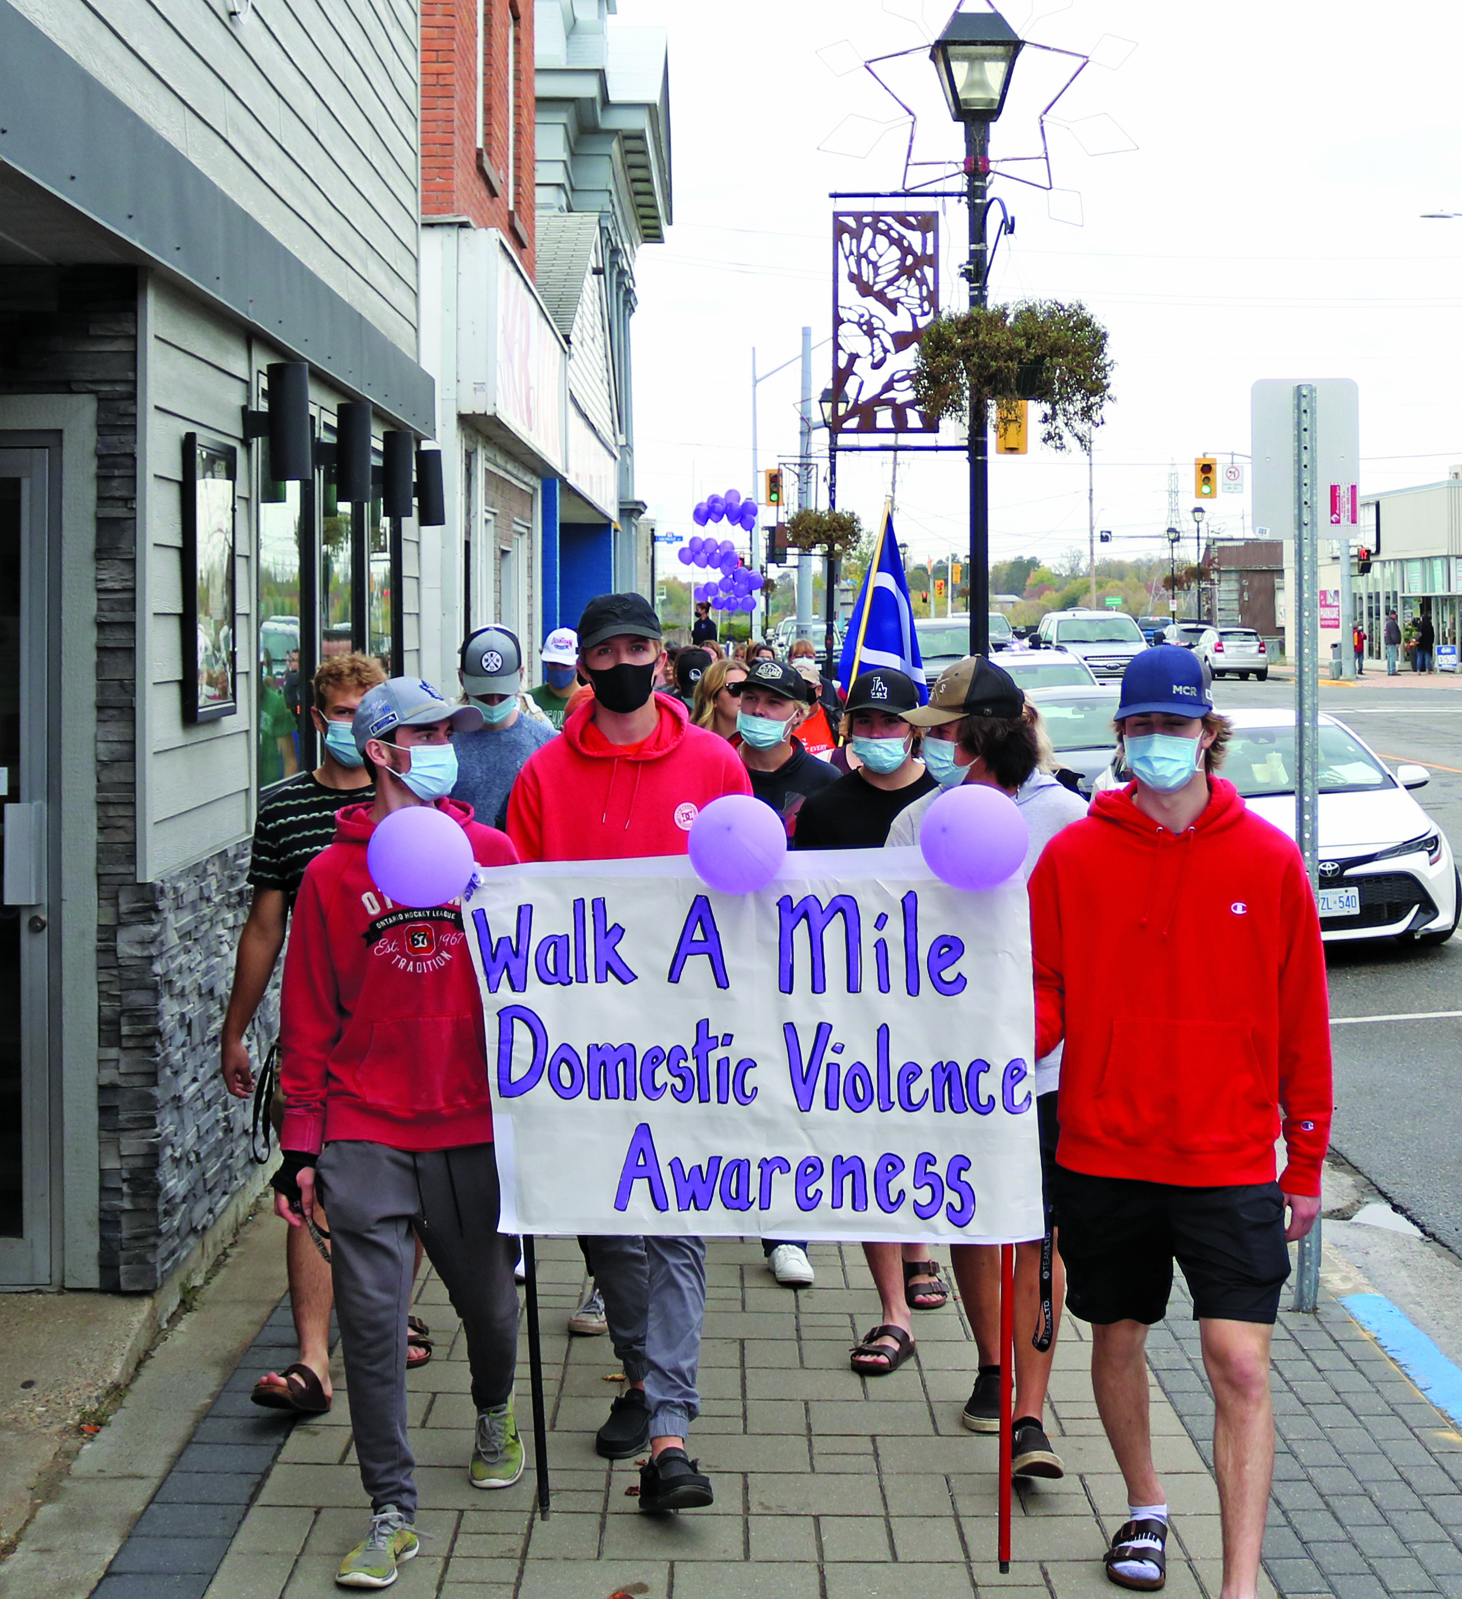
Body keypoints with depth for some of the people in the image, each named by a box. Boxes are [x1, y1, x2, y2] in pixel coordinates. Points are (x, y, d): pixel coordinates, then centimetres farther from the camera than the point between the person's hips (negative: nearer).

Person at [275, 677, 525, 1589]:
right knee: (371, 1318, -5)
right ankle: (393, 1513, 7)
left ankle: (496, 1414, 45)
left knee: (488, 1301, 12)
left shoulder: (490, 854, 4)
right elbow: (310, 1019, 4)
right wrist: (301, 1145, 1)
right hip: (365, 1135, -1)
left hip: (474, 1127, 1)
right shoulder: (331, 874, 2)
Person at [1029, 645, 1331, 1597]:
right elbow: (1046, 988, 4)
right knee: (1118, 1336, 16)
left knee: (1240, 1361, -8)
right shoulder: (1073, 856, -2)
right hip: (1104, 1150, 2)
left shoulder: (1268, 859, -2)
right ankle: (1147, 1510, 41)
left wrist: (1306, 1163, 5)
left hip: (1229, 1156, -2)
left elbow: (1301, 1021, 3)